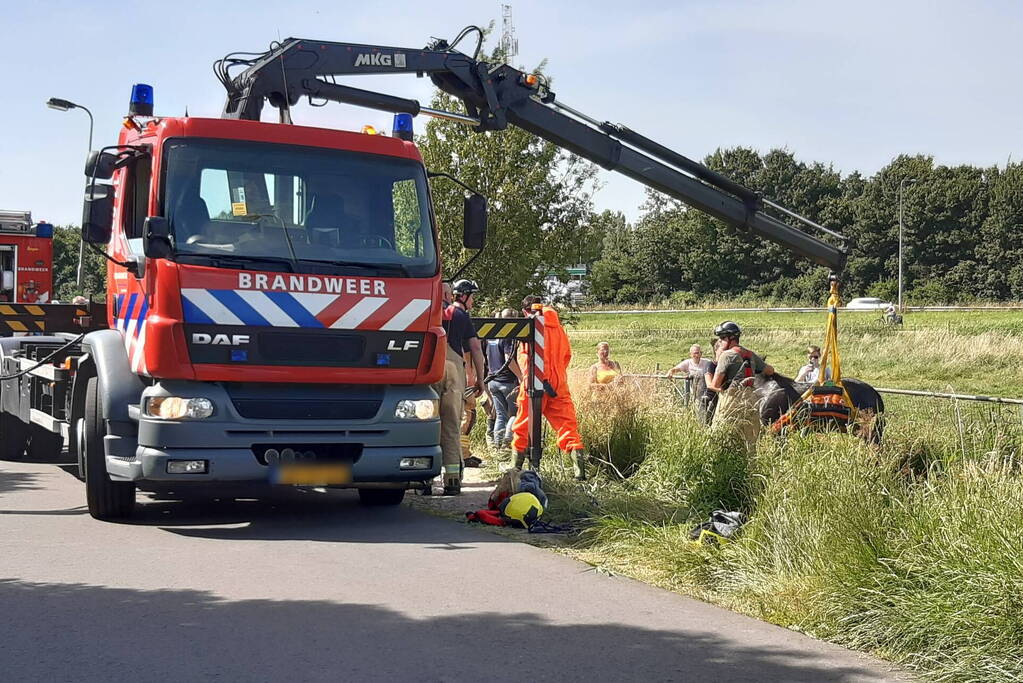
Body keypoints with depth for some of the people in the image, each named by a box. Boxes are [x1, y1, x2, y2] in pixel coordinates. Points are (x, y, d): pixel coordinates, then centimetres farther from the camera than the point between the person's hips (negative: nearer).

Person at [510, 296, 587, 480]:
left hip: (537, 383, -4)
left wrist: (528, 378, -17)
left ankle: (516, 467, 14)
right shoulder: (557, 326, 13)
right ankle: (580, 470, -8)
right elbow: (567, 355, 18)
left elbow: (525, 354, -14)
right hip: (559, 384, 4)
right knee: (568, 424, 2)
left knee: (523, 426, 7)